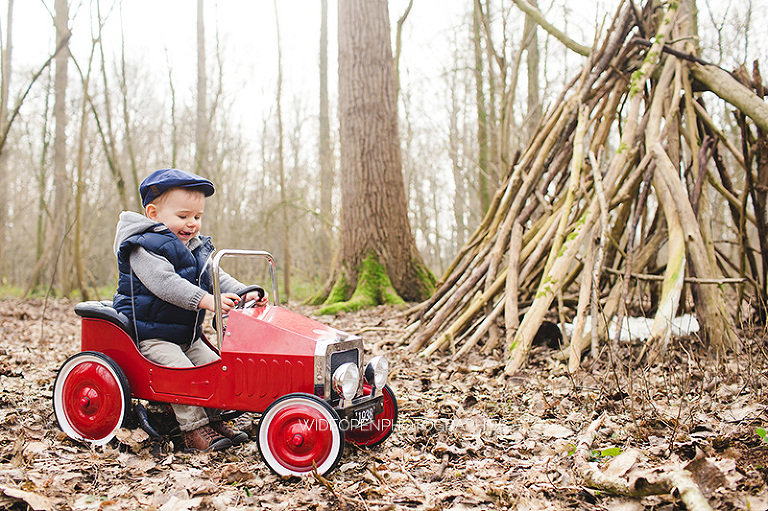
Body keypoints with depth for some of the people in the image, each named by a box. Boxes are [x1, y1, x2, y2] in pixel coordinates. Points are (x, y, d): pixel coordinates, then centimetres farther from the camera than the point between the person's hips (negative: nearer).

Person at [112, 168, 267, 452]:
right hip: (150, 336, -8)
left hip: (188, 335, 9)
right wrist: (205, 300, -40)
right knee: (183, 372, -23)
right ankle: (193, 429, -16)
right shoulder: (145, 247, -16)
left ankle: (213, 419, 9)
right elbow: (164, 283, -30)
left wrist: (244, 294, -10)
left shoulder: (198, 249, 13)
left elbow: (216, 277, 8)